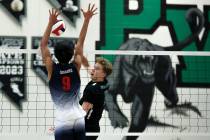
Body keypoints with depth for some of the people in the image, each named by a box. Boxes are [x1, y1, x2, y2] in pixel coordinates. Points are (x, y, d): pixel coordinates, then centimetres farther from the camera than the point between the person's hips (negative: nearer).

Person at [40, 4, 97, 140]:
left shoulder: (52, 69, -5)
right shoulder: (76, 67, 0)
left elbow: (43, 45, -1)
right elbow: (80, 43, 7)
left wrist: (51, 23, -3)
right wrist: (86, 20, 9)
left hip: (63, 120, -3)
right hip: (79, 119, 3)